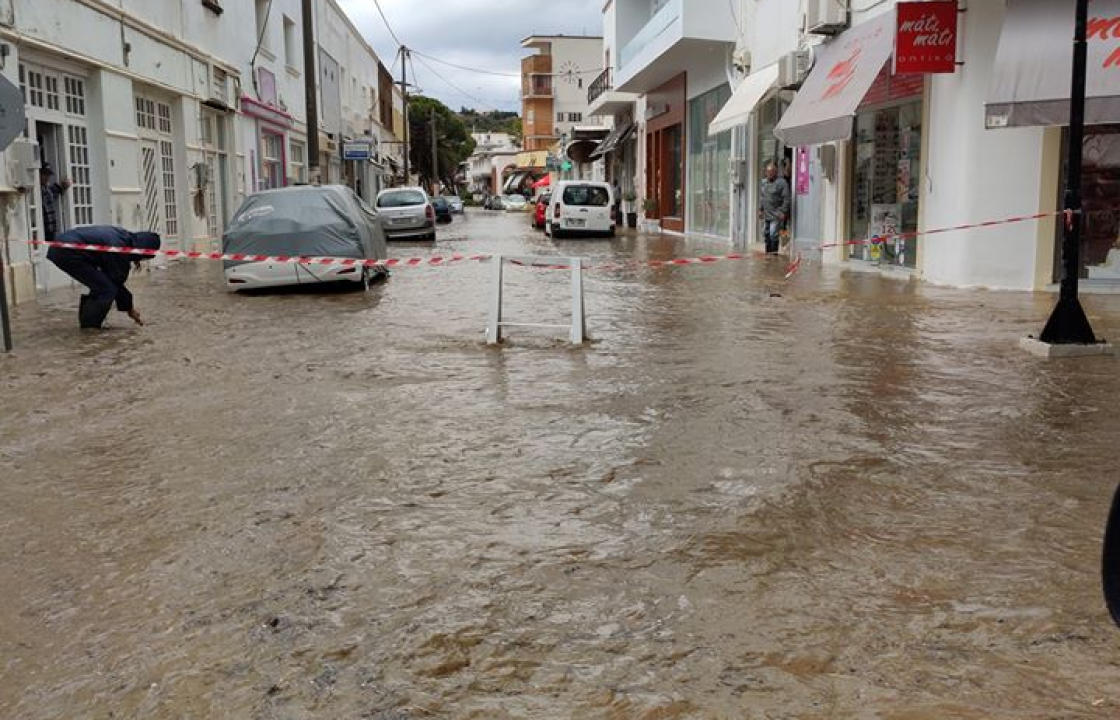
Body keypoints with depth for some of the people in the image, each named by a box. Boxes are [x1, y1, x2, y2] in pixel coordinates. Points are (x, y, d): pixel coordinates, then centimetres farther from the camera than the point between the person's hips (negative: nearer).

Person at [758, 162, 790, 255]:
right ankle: (768, 253, 19)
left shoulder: (782, 182, -9)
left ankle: (773, 253, -3)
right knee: (766, 234, 10)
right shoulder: (764, 182, 13)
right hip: (766, 215, 7)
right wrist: (760, 209, 16)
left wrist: (783, 212, -15)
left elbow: (786, 199, -11)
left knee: (773, 235, -10)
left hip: (776, 215, -7)